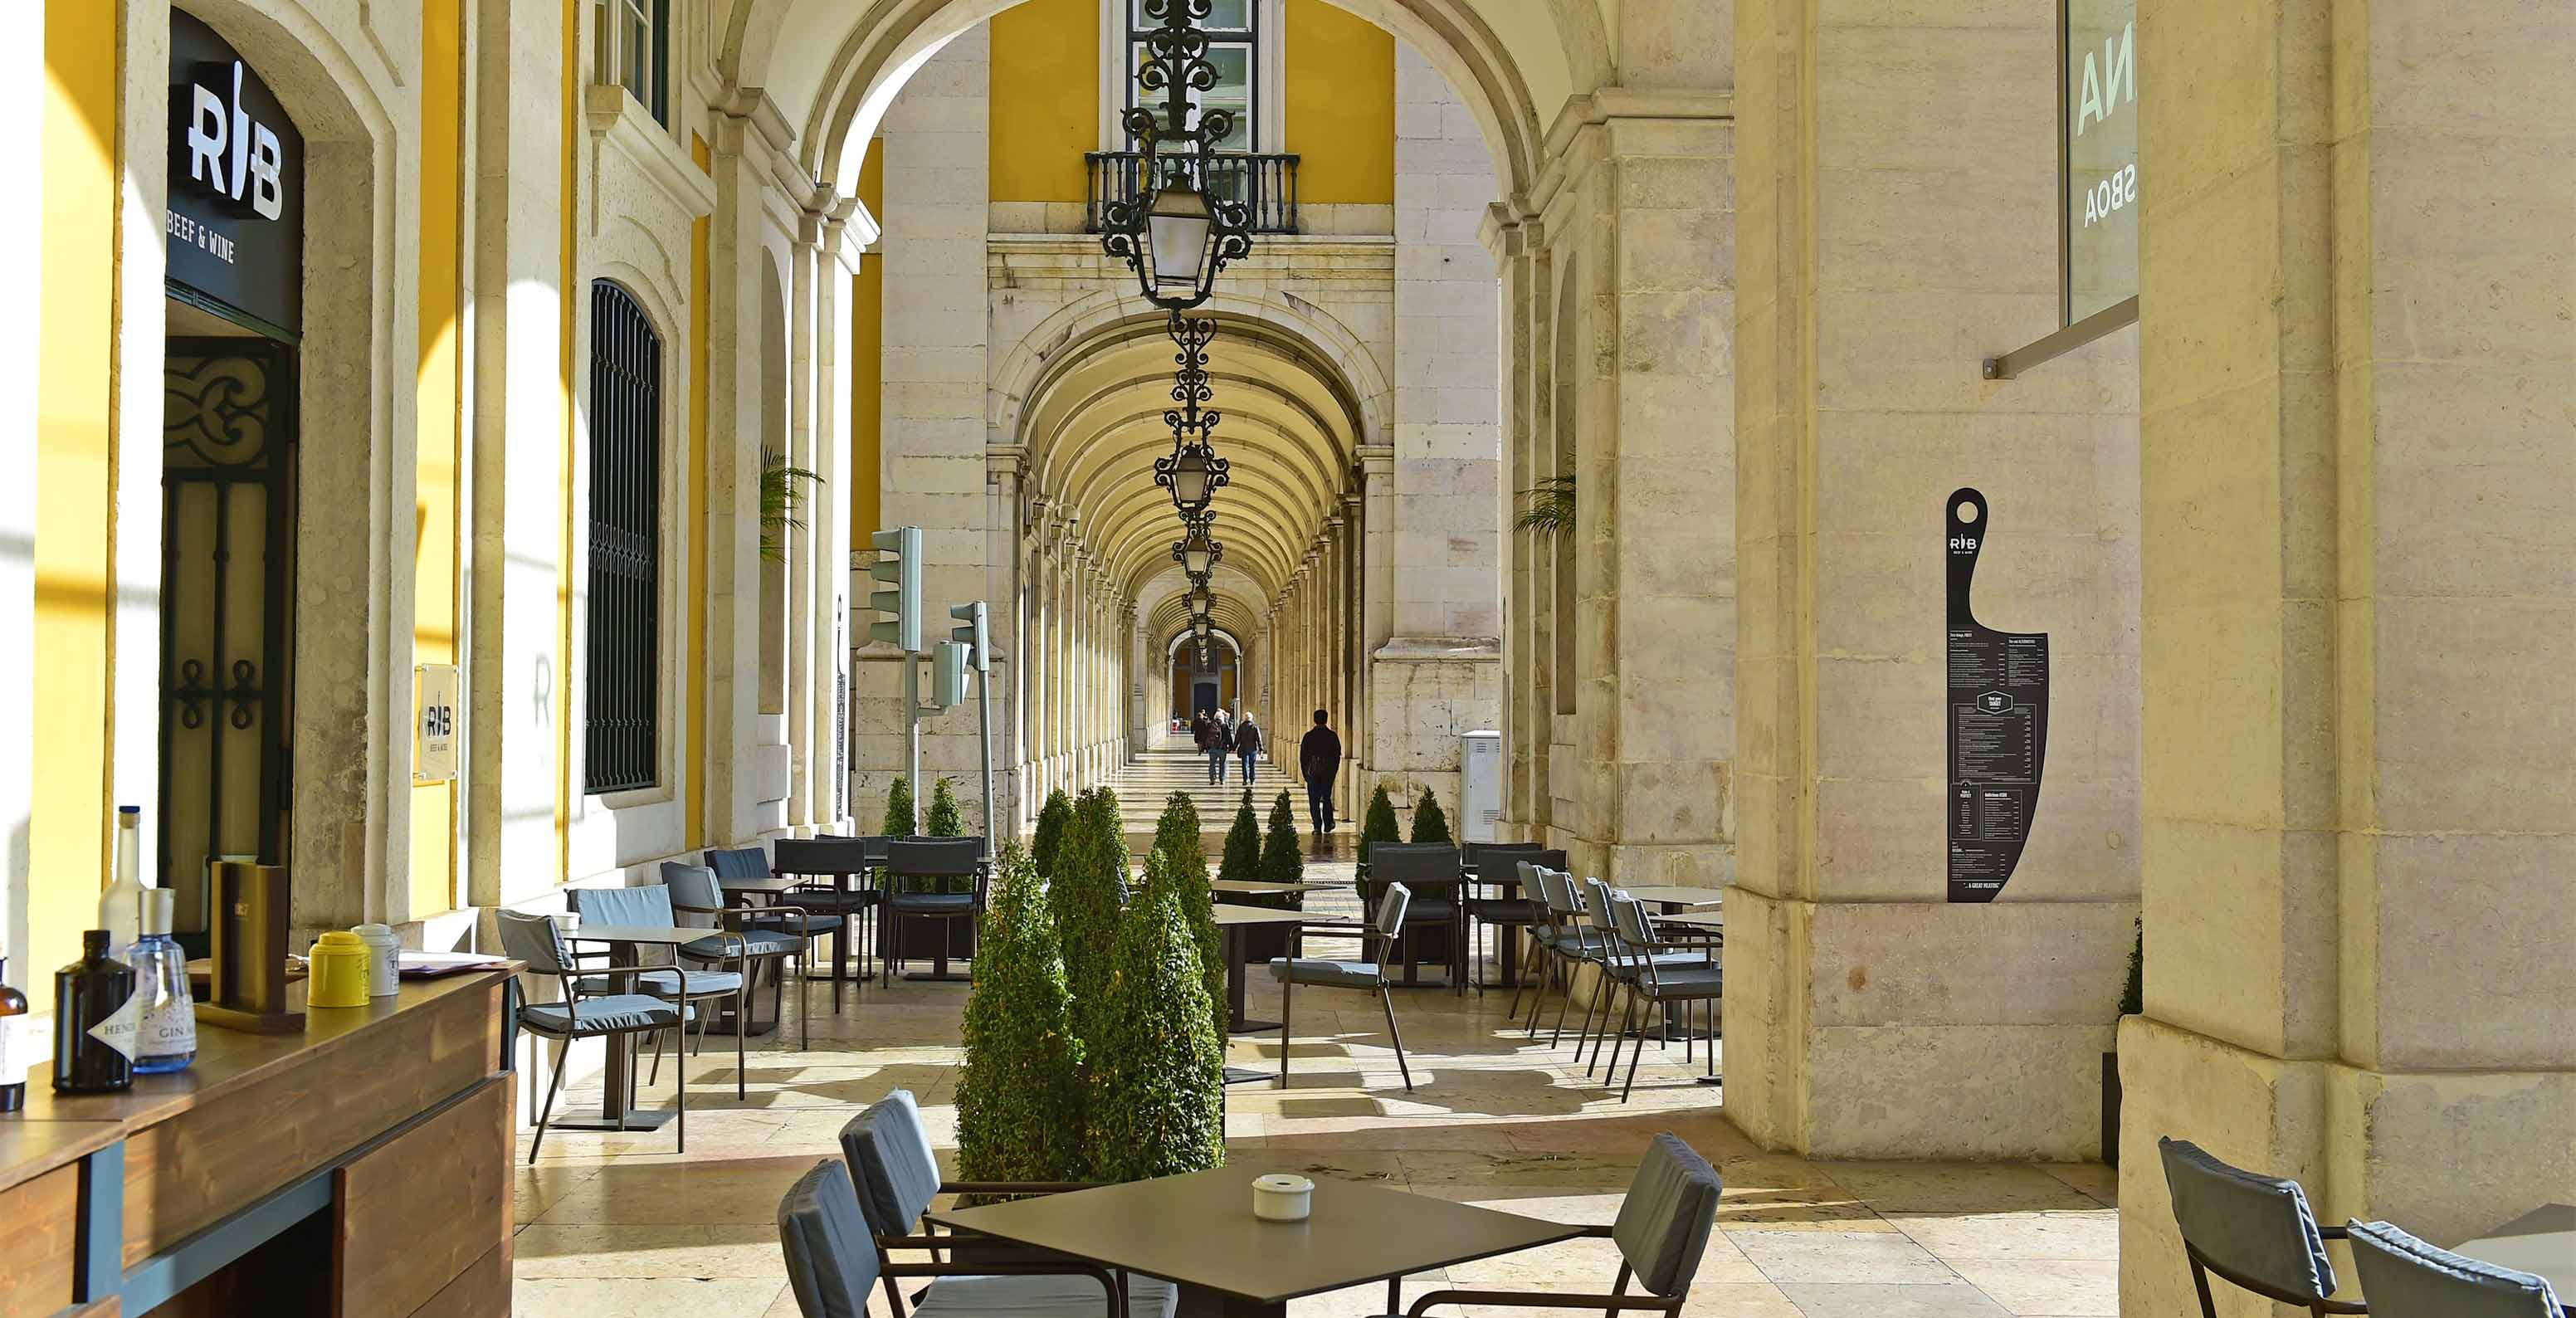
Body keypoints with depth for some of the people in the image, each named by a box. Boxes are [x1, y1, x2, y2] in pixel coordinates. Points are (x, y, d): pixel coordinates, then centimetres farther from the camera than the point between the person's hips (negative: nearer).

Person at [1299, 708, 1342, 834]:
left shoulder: (1309, 736, -3)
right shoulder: (1332, 736, -1)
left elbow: (1302, 756, 1)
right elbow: (1338, 755, 2)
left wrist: (1305, 773, 9)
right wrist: (1333, 772, 11)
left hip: (1312, 772, -2)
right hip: (1328, 772, 2)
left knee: (1314, 801, 1)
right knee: (1327, 798, 16)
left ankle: (1318, 827, -4)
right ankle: (1328, 825, 19)